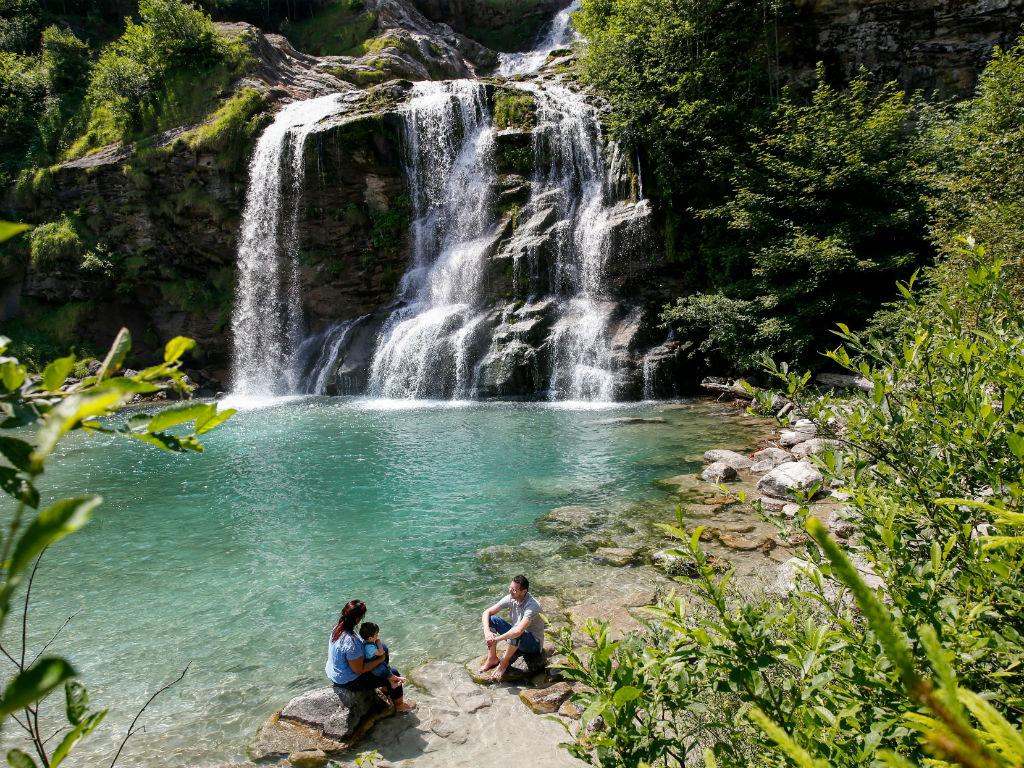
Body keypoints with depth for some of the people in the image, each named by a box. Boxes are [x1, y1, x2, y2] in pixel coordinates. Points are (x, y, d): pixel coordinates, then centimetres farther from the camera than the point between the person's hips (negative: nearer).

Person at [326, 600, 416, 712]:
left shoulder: (337, 628, -8)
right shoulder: (351, 641, -37)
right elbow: (359, 669, -28)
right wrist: (380, 659, -17)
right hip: (349, 681, -9)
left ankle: (385, 688, 41)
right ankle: (399, 705, 28)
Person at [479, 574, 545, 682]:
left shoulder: (532, 606, -30)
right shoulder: (510, 598, -10)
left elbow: (519, 631, -42)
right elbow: (487, 612, -9)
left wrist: (497, 639, -37)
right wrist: (487, 632, -26)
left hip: (534, 643, -7)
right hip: (516, 639, 7)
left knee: (517, 634, -39)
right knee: (491, 620, -11)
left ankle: (504, 663, -15)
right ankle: (492, 659, -6)